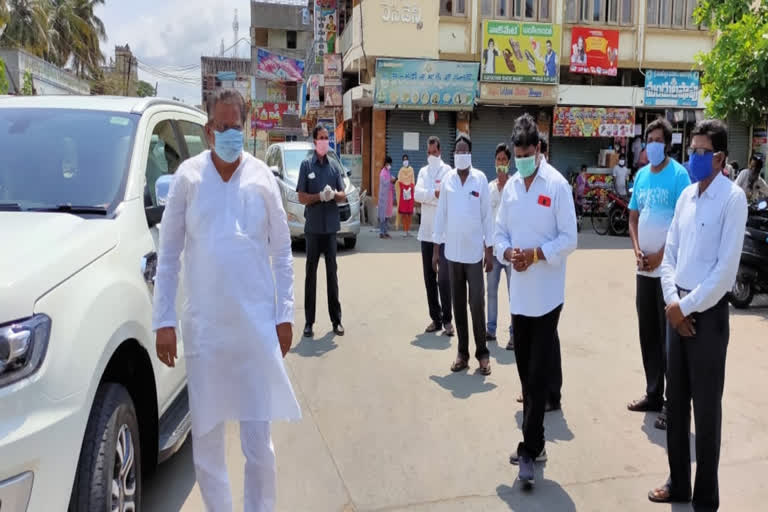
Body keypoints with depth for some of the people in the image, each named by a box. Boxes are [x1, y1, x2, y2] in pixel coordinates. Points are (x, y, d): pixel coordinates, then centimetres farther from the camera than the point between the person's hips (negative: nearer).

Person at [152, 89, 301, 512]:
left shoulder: (262, 177, 2)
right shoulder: (188, 176, 1)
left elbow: (281, 251, 5)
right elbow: (168, 252, 2)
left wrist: (285, 314, 1)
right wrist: (163, 320, -2)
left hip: (257, 323, 0)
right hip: (203, 326, 1)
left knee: (258, 440, 4)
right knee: (206, 438, 11)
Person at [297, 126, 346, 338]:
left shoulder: (333, 167, 9)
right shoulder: (306, 165, 0)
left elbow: (343, 195, 7)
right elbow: (302, 198, -4)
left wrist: (333, 194, -14)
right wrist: (321, 196, -19)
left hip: (331, 226, 3)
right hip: (313, 227, -3)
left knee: (332, 272, 8)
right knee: (311, 273, 3)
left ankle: (336, 320, 14)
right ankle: (309, 322, 8)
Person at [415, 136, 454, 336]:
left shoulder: (447, 171, -3)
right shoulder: (423, 171, 12)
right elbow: (417, 193, -5)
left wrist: (427, 196, -11)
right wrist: (435, 194, -15)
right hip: (426, 232, 6)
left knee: (444, 278, -8)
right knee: (429, 278, 9)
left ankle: (447, 320, 1)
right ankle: (435, 318, 18)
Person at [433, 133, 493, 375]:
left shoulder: (481, 179, -3)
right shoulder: (447, 180, 4)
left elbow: (487, 215, -2)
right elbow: (441, 215, 7)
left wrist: (489, 250, -4)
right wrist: (436, 249, 6)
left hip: (474, 251, -3)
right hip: (453, 252, 3)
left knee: (477, 304, -3)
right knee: (458, 304, 9)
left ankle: (482, 352, 11)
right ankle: (462, 353, 18)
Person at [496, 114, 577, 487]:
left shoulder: (557, 185, -8)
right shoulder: (510, 186, 9)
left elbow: (569, 239, -9)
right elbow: (500, 231, 11)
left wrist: (535, 254, -20)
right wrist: (508, 252, -9)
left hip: (546, 293, -6)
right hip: (519, 292, 6)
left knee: (538, 374, -2)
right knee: (525, 371, 13)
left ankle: (530, 448, 6)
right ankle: (534, 443, 27)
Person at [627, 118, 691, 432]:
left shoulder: (678, 175, -7)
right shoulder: (641, 175, 11)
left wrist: (660, 255, -14)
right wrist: (637, 250, -1)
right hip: (644, 268, 6)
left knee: (669, 338, -2)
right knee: (648, 335, 13)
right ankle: (653, 395, 26)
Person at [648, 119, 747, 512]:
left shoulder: (732, 198, -11)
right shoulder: (686, 195, 9)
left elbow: (726, 267, -17)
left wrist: (687, 307, -13)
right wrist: (672, 302, -3)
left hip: (708, 313, -6)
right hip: (677, 310, 6)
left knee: (706, 407, 4)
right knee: (676, 401, 14)